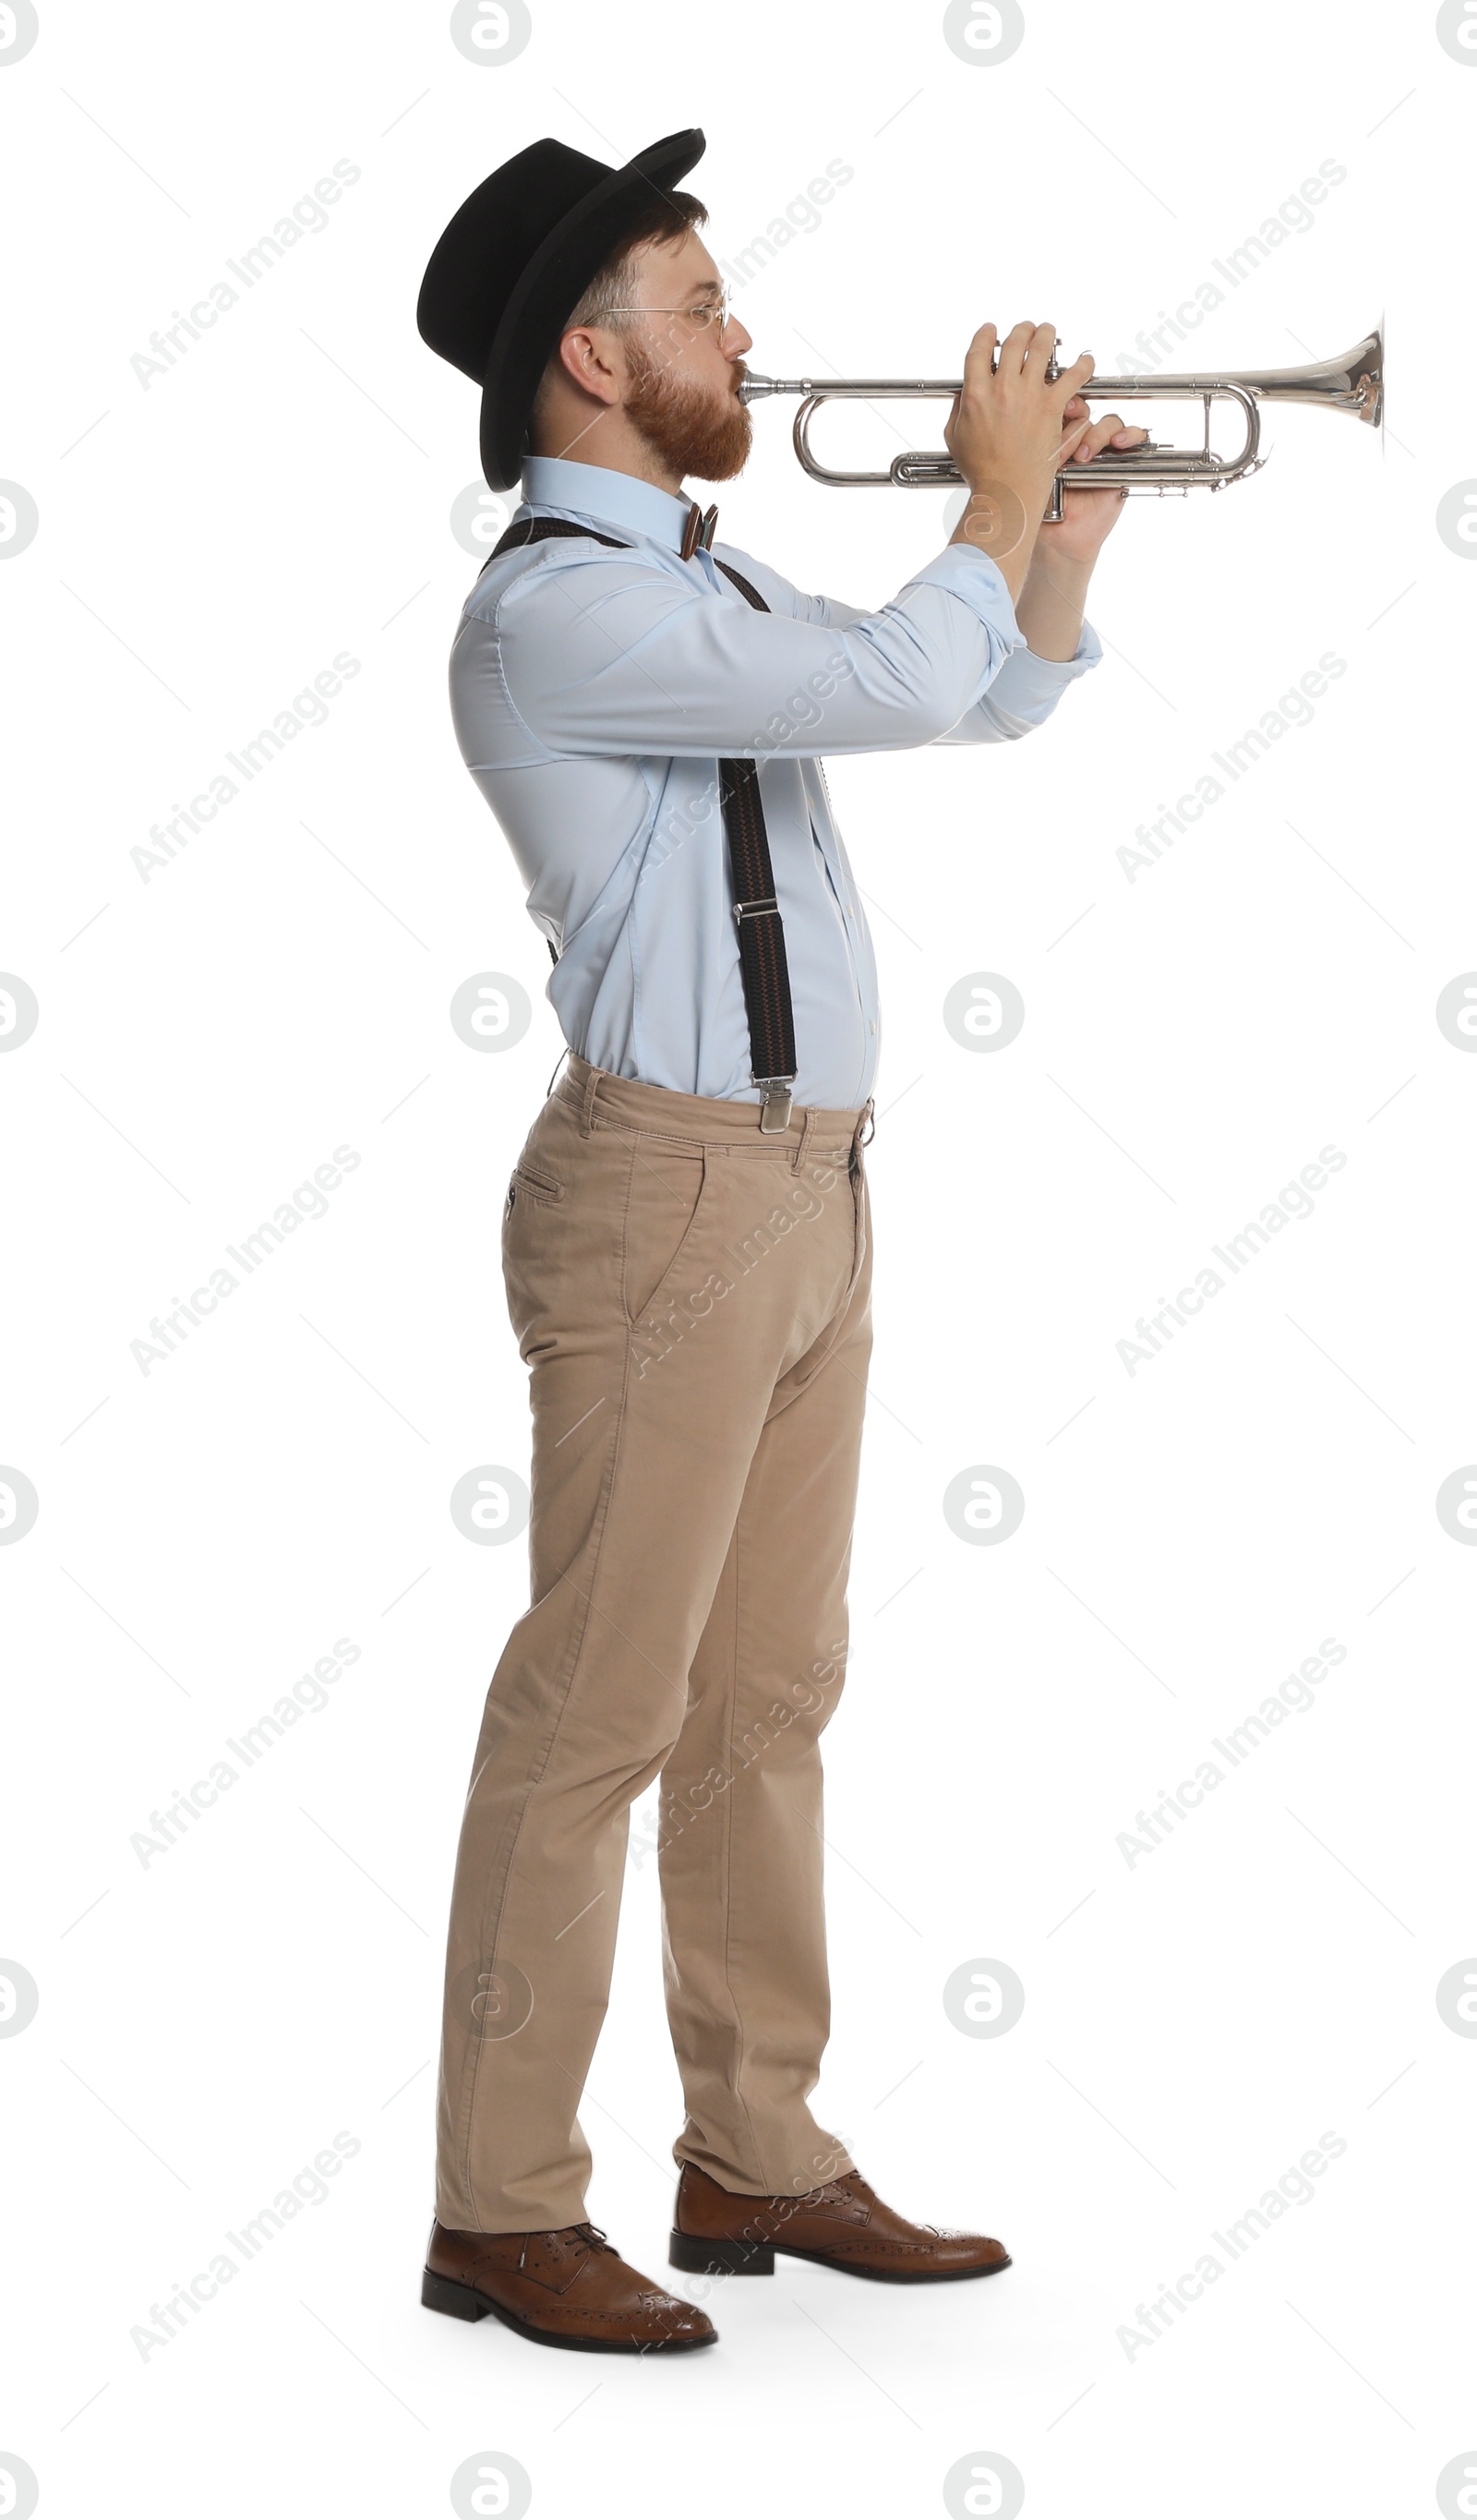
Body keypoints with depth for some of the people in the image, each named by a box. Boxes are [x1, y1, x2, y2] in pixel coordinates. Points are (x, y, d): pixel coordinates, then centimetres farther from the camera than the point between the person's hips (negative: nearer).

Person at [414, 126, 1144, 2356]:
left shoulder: (708, 592, 18)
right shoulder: (556, 607, -13)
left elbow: (999, 702, 27)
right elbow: (904, 687, -21)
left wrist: (1081, 512, 12)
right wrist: (999, 494, -4)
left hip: (810, 1186, 10)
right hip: (670, 1185, -9)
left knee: (769, 1697, 12)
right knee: (600, 1705, -6)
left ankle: (758, 2160, 21)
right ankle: (503, 2210, 2)